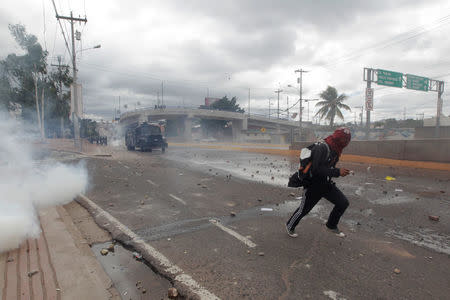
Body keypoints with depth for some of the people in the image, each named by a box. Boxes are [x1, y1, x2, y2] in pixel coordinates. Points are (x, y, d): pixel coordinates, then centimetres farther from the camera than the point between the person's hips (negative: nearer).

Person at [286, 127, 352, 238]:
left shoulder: (334, 149, 3)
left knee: (343, 203, 5)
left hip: (326, 184, 8)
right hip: (313, 185, -8)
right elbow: (317, 169, -34)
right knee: (304, 209, 7)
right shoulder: (322, 148, -26)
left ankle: (331, 226, 27)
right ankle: (290, 226, 33)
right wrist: (337, 172, -33)